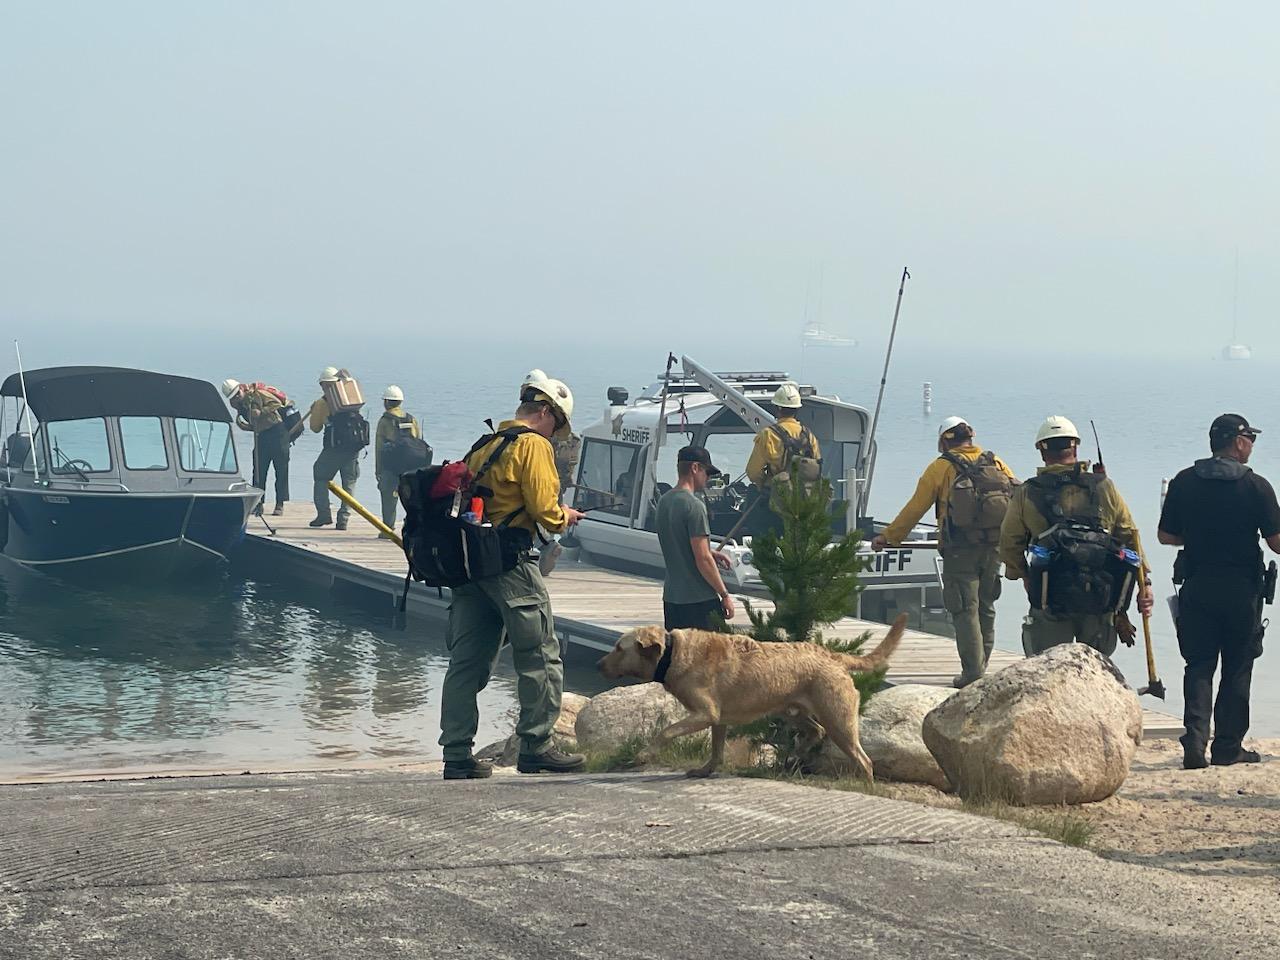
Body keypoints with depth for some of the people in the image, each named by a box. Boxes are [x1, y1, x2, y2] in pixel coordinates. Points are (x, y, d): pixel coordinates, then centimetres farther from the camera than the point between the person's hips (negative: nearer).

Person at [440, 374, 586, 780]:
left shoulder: (485, 445, 19)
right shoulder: (534, 445, -6)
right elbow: (543, 509, -14)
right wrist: (565, 517, 7)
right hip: (510, 561, -8)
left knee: (466, 661, 7)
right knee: (540, 656, 2)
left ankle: (457, 755, 6)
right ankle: (536, 746, 2)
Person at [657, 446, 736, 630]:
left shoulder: (664, 501, 11)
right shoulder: (694, 506, -16)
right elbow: (702, 559, -18)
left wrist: (710, 553, 16)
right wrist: (725, 595, -11)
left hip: (671, 596, 8)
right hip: (700, 600, -8)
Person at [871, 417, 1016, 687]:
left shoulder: (942, 467, -1)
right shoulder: (995, 463, 10)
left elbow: (915, 508, 1)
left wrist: (888, 536, 12)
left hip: (959, 552, -4)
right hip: (993, 548, 4)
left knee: (966, 610, -2)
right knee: (985, 608, 13)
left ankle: (973, 672, -7)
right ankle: (980, 670, 18)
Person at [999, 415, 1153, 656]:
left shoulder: (1026, 494, 0)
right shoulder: (1104, 488, 4)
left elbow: (1010, 544, 4)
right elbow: (1130, 536, 6)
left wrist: (1025, 577, 21)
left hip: (1051, 600, -2)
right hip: (1100, 599, 2)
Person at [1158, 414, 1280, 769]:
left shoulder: (1183, 483, 1)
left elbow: (1165, 536, 6)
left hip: (1196, 587, 3)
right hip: (1242, 590, -2)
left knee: (1199, 667, 7)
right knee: (1237, 670, 8)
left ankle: (1195, 743, -6)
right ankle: (1227, 748, 9)